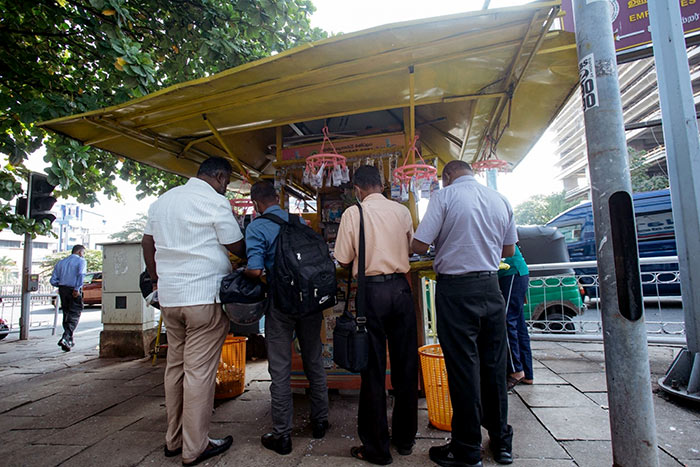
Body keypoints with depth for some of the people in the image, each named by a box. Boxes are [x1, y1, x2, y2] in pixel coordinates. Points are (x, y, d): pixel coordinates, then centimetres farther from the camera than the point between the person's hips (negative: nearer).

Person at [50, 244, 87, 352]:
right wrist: (77, 288, -19)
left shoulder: (61, 262, 16)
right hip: (74, 291, -6)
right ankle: (65, 338, -16)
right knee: (74, 316, -1)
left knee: (67, 314, 17)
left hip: (62, 290, 6)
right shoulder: (81, 261, -2)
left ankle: (70, 340, 25)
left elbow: (53, 280, 9)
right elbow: (81, 274, -22)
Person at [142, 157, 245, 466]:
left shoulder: (163, 200, 15)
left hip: (169, 297, 8)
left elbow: (147, 243, 18)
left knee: (175, 366, 16)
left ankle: (174, 440, 28)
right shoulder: (215, 202, -8)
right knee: (199, 371, 0)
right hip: (205, 296, -7)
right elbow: (238, 248, -5)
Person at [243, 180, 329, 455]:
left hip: (280, 304, -4)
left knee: (280, 369, 6)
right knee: (314, 362, 16)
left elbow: (255, 270, -19)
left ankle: (282, 435, 18)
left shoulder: (256, 228, -8)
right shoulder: (300, 221, 7)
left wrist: (242, 271, 2)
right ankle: (320, 422, 31)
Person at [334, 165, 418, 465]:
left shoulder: (353, 213, -5)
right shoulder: (402, 211, 4)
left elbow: (343, 259, -4)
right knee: (405, 364, 14)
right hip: (400, 288, 4)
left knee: (374, 368, 6)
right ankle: (405, 439, 30)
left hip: (372, 291, -3)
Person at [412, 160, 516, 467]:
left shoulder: (445, 196, -8)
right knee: (493, 364, 15)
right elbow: (508, 251, 15)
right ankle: (501, 441, 31)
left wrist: (442, 245, 9)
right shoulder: (501, 200, 9)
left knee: (463, 366, 3)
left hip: (456, 289, -5)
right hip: (491, 286, 6)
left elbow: (419, 246, -12)